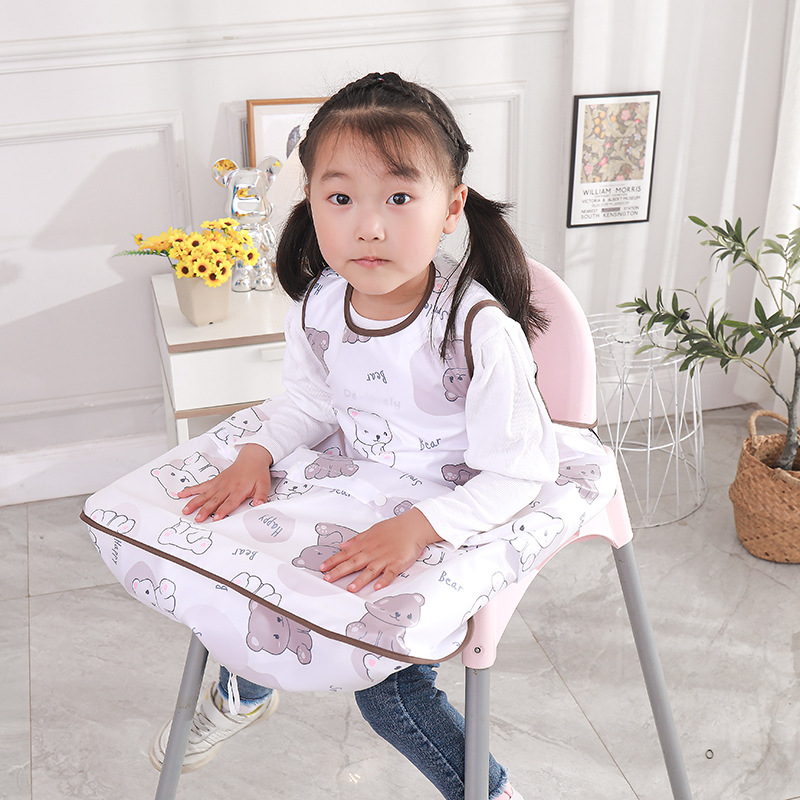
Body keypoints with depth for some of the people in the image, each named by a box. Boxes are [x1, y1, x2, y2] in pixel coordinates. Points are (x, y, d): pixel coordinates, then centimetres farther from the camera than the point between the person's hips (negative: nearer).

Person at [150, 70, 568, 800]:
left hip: (452, 524, -6)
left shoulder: (478, 329, -30)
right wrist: (258, 455, -10)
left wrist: (416, 529, -34)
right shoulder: (319, 303, -12)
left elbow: (519, 473, -25)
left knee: (389, 686, -12)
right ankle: (243, 690, 44)